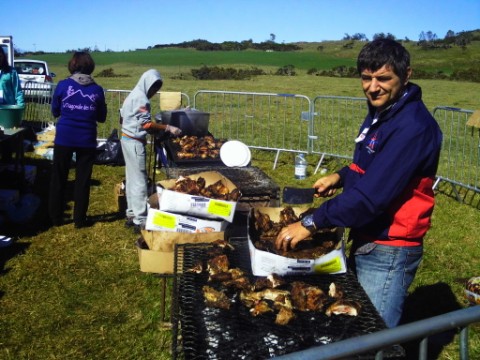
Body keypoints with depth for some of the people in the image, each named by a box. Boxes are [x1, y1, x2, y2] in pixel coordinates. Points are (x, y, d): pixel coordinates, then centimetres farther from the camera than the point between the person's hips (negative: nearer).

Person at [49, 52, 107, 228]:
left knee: (58, 178, 13)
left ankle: (55, 217, 20)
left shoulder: (62, 85, -5)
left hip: (64, 138, 0)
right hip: (87, 140, 0)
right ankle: (80, 219, 14)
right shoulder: (97, 90, -3)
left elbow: (55, 112, 6)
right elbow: (101, 118, 6)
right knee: (83, 180, 9)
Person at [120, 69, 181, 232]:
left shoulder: (133, 95, 14)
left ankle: (132, 214, 21)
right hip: (135, 142, -10)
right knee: (140, 181, -7)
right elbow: (146, 124, -21)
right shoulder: (141, 98, -16)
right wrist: (168, 128, -21)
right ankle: (140, 220, -4)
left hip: (127, 139, 10)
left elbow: (123, 118, 19)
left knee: (132, 179, 14)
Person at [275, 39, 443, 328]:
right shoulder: (380, 112, 7)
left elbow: (372, 194, -29)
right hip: (365, 240, 10)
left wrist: (311, 223, -26)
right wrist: (341, 176, 2)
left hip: (389, 252, -10)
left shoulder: (413, 126, -24)